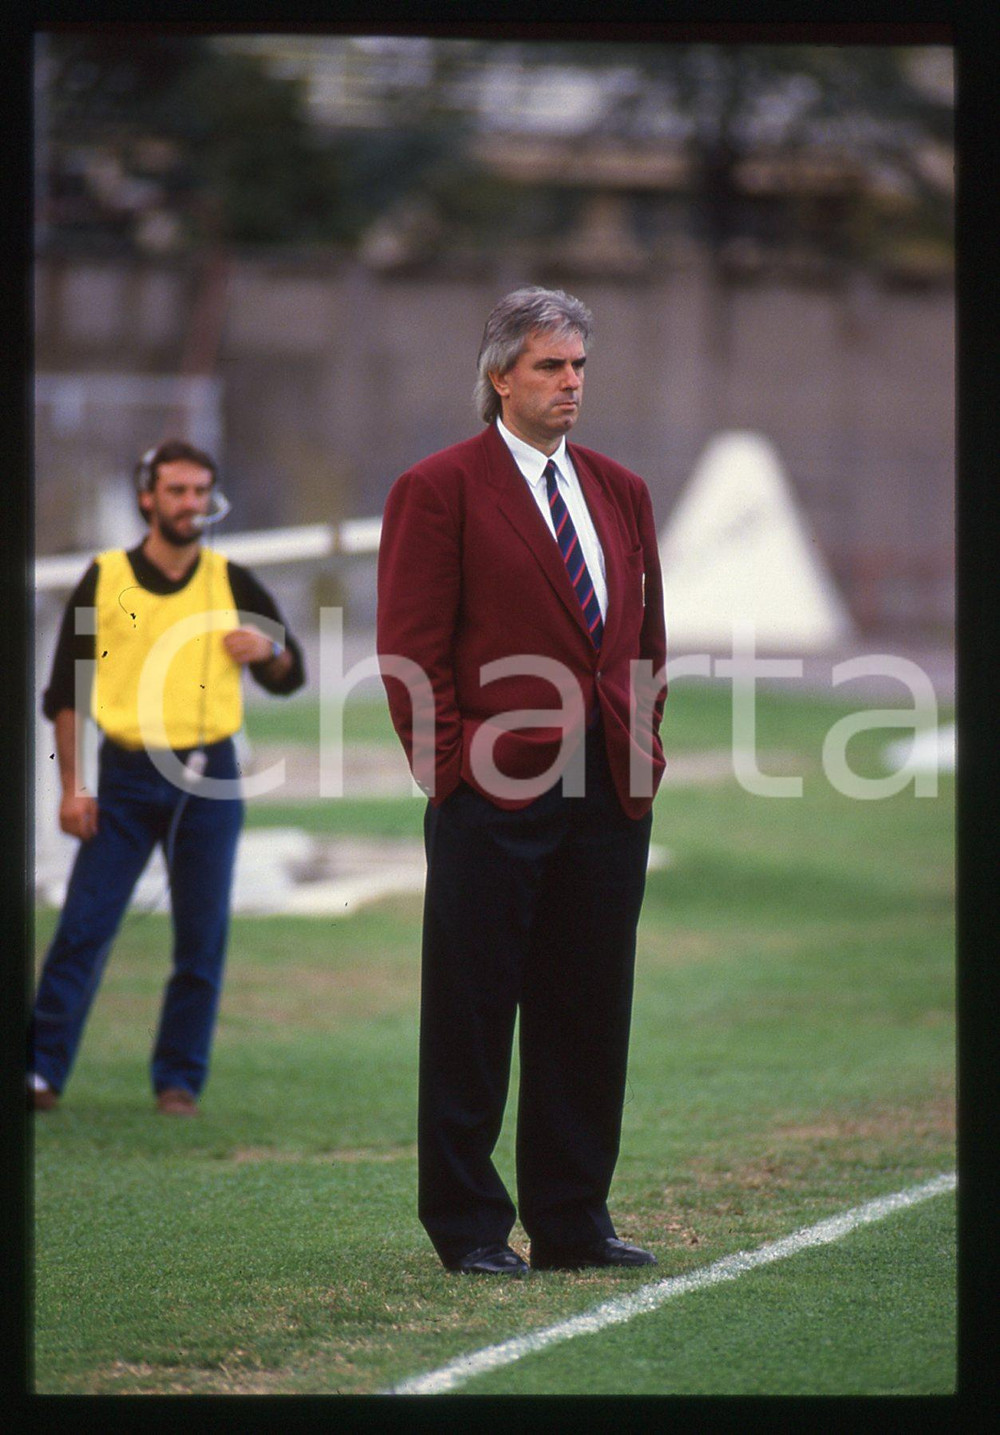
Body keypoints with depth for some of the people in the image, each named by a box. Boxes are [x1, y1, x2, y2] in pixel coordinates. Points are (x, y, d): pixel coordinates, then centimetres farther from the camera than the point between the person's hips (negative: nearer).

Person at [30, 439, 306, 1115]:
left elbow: (290, 677, 16)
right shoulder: (105, 579, 3)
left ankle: (179, 1079, 11)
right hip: (126, 778, -1)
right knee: (84, 927, -8)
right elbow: (66, 690, 5)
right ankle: (43, 1070, -4)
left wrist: (269, 648, -7)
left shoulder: (232, 583, 8)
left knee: (203, 939, 2)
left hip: (209, 780, 1)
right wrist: (72, 785, -2)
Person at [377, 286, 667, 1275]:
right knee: (471, 1016, 0)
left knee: (587, 1013, 8)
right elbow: (411, 652, -5)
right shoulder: (437, 490, -2)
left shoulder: (621, 493, 16)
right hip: (493, 795, -6)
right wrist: (452, 765, -10)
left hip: (610, 792, 6)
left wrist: (645, 747, 10)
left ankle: (572, 1220, 16)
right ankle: (468, 1226, 7)